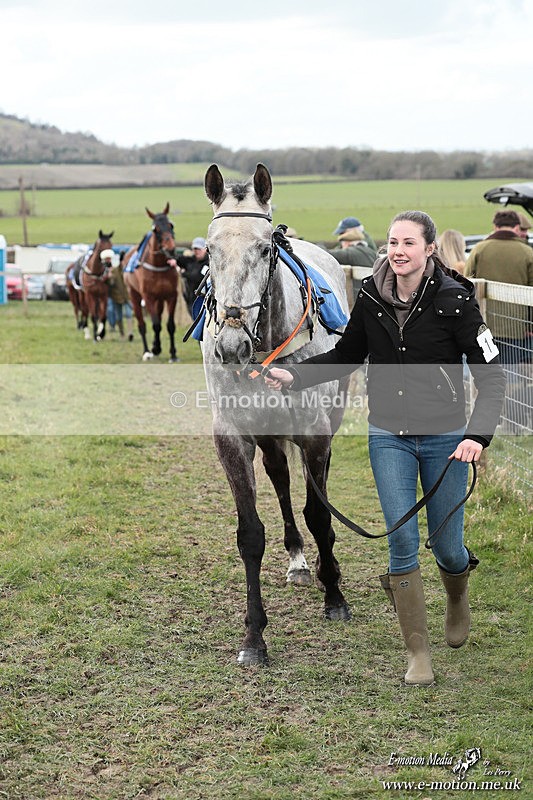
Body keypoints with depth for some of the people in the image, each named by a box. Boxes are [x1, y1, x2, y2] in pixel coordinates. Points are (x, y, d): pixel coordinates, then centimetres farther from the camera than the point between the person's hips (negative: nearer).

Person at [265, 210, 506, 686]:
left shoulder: (455, 301, -14)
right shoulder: (371, 299, -3)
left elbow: (491, 377, -12)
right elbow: (346, 356, 13)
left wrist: (478, 436, -26)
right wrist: (295, 376, -2)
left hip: (444, 437, -2)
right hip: (388, 437, 2)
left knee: (447, 548, 8)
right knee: (402, 541, -5)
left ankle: (458, 597, 45)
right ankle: (418, 653, 8)